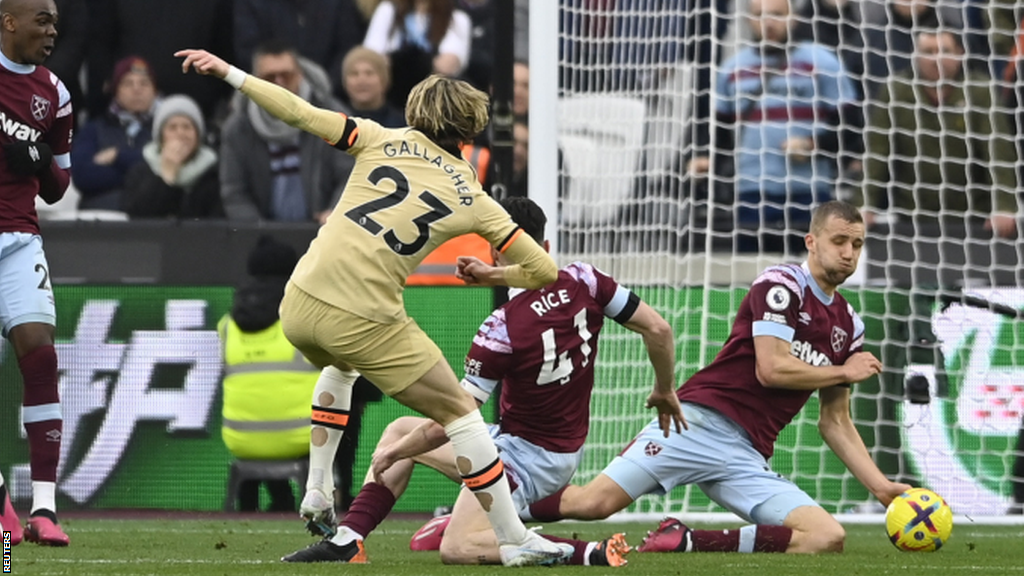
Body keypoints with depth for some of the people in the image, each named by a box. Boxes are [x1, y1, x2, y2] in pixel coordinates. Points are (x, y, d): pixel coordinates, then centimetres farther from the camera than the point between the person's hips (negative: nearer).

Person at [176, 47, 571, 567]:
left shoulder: (383, 141, 8)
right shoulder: (472, 200, 7)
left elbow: (299, 113, 1)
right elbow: (545, 272, 7)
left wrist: (229, 73, 9)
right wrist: (493, 276, 25)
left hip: (300, 306, 4)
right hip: (363, 323, -4)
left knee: (340, 368, 39)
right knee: (458, 411, 11)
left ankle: (316, 494, 31)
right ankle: (514, 541, 9)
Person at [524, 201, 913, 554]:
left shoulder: (848, 327, 19)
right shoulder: (781, 285, -2)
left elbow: (834, 422, 23)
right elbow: (771, 369, -13)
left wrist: (880, 486, 13)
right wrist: (845, 372, 1)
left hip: (748, 457, 6)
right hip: (702, 421, -6)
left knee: (829, 538, -18)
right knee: (593, 502, -24)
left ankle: (686, 541, -11)